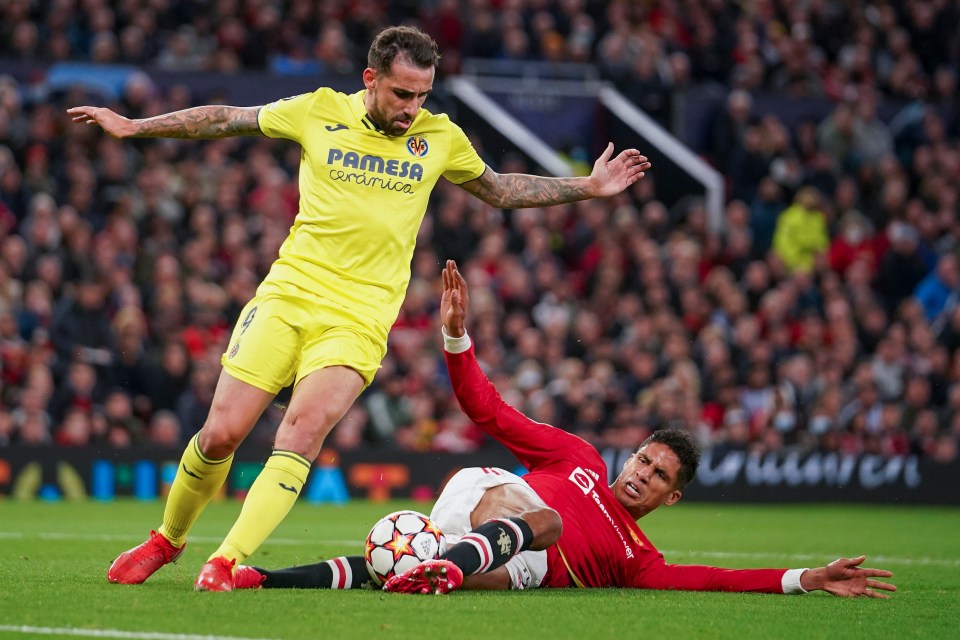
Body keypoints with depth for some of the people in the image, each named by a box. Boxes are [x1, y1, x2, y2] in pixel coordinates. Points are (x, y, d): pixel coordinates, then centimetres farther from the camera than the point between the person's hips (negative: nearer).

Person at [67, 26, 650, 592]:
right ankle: (168, 540, 20)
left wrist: (589, 187, 18)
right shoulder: (319, 112, 2)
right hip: (287, 294, 0)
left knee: (303, 431, -24)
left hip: (358, 318, 0)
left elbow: (502, 191, 24)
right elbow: (226, 120, 15)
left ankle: (225, 564, -25)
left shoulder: (441, 137, 7)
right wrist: (133, 126, 17)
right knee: (221, 434, -6)